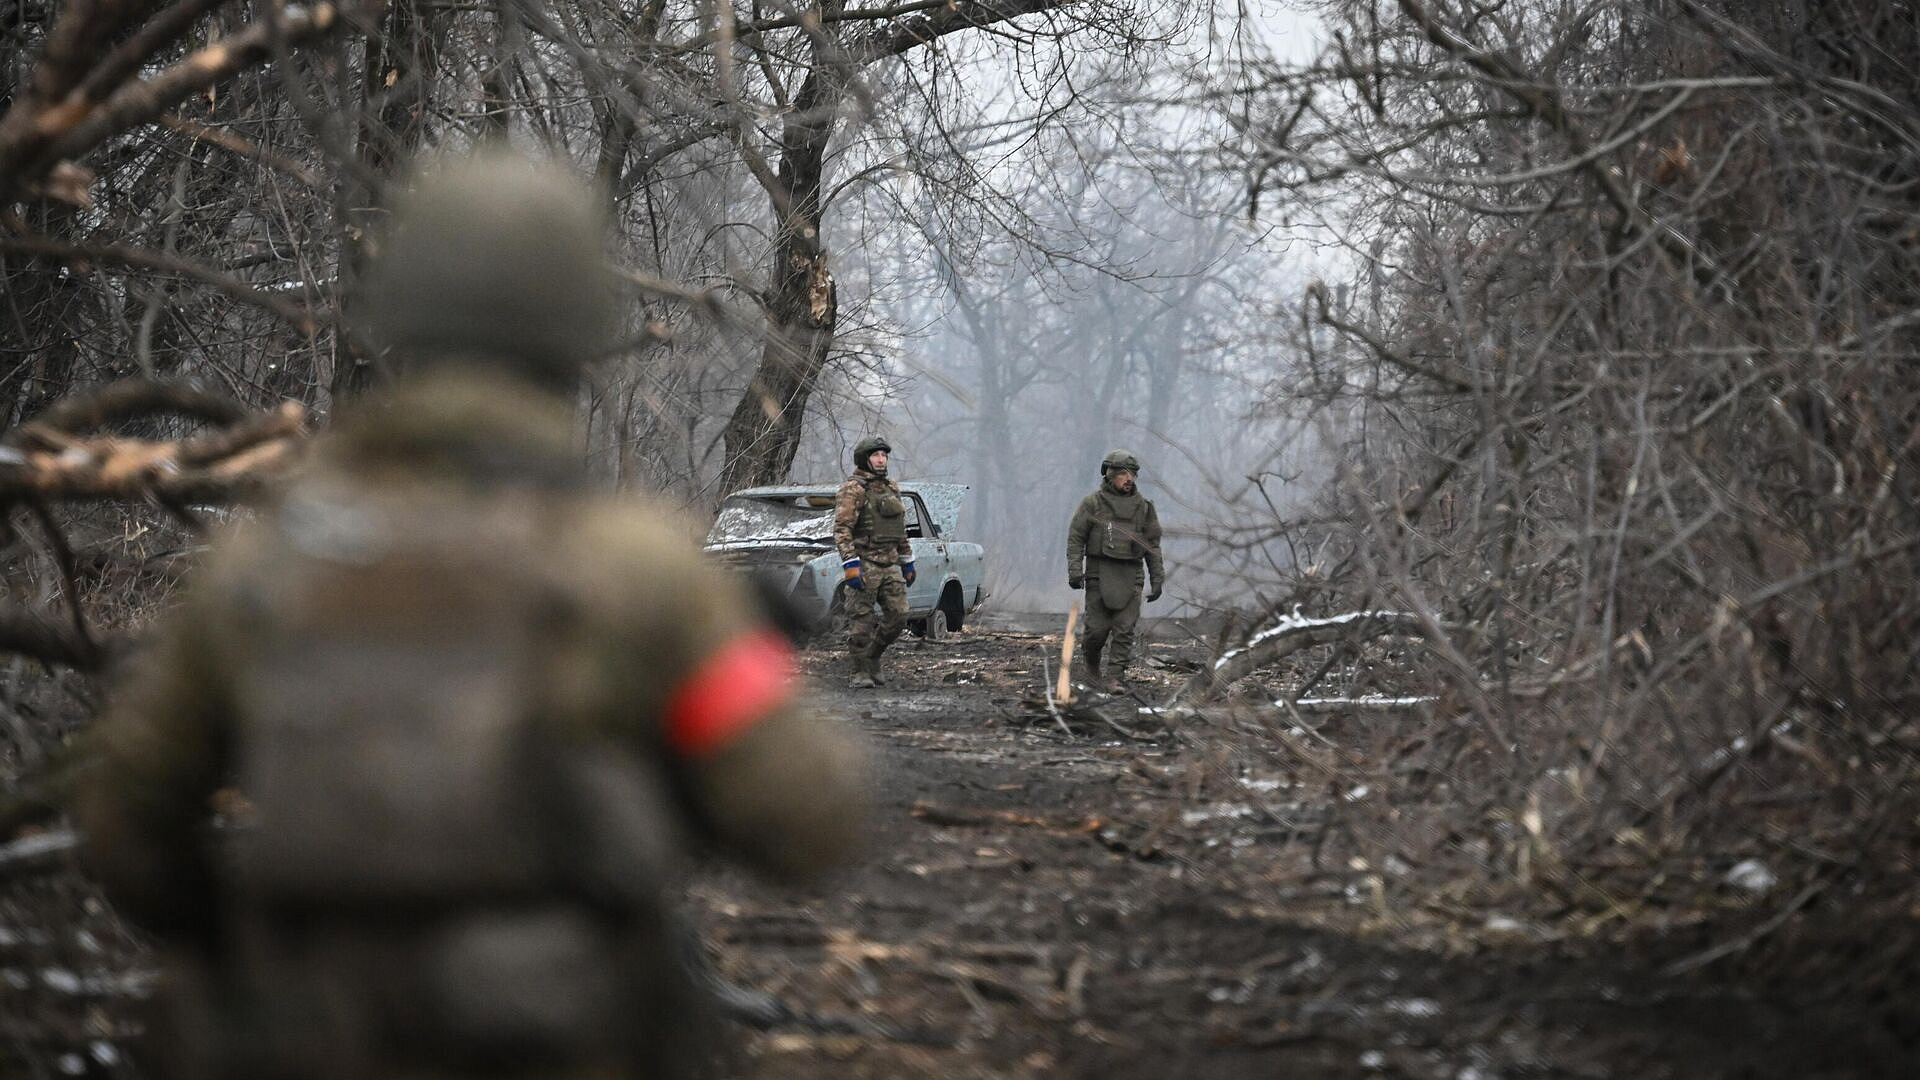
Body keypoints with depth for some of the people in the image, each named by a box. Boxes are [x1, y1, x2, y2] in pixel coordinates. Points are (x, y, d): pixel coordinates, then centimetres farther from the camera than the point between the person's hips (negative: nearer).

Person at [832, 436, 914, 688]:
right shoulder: (852, 490, -8)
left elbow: (901, 530, 24)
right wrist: (850, 566, -22)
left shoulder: (892, 489, 16)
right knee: (861, 621, -4)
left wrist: (908, 563, 22)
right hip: (864, 565, -7)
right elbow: (841, 530, -15)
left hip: (890, 565, 7)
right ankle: (860, 673, 1)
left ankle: (872, 658, 21)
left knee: (897, 616, 2)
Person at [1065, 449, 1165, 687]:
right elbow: (1075, 538, -1)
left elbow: (1152, 545, 12)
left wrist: (1157, 578, 8)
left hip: (1129, 577, 2)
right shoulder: (1093, 503, 0)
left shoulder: (1143, 506, 9)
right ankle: (1090, 660, 26)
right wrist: (1075, 570, -12)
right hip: (1099, 575, -2)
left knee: (1125, 629, -6)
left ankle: (1115, 678, -4)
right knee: (1098, 627, -2)